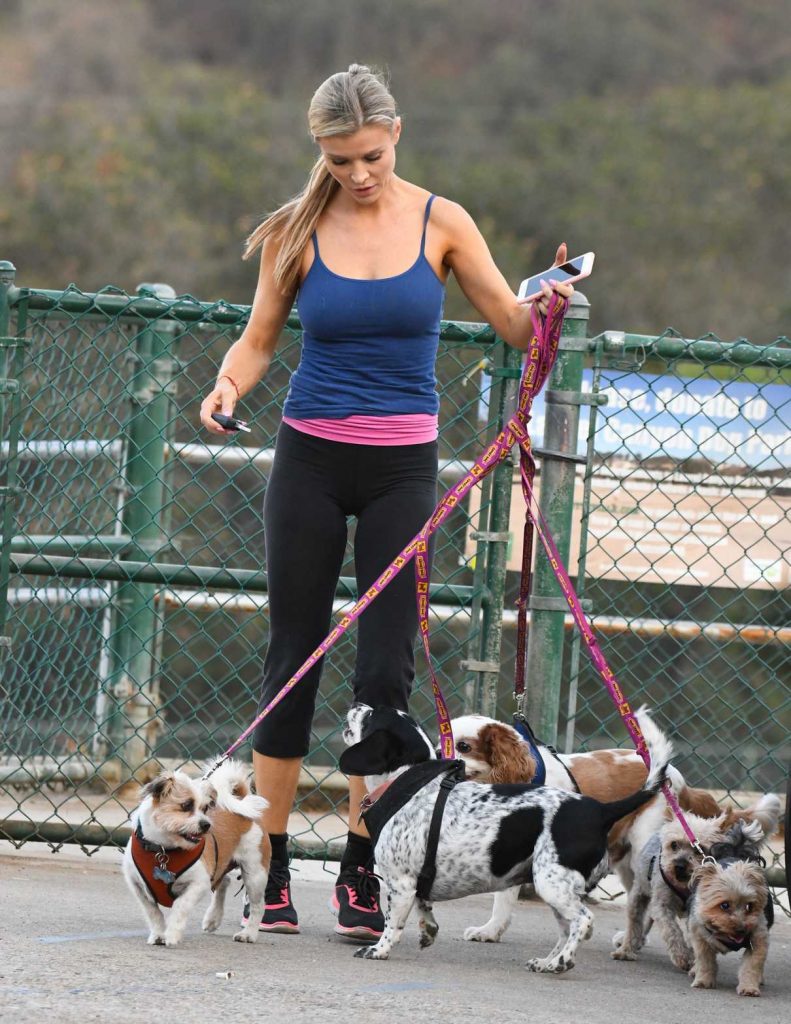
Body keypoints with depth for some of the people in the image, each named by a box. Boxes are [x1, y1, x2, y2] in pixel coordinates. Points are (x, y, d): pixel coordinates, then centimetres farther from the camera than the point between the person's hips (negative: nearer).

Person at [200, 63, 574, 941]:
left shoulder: (440, 222, 0)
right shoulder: (298, 231, -1)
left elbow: (515, 327, 2)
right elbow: (259, 339, 4)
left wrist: (548, 303, -20)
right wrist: (227, 386, -17)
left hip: (403, 466, 0)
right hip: (311, 456, 0)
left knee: (387, 664, -4)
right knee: (294, 656, 1)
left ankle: (359, 874, 3)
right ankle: (268, 871, 6)